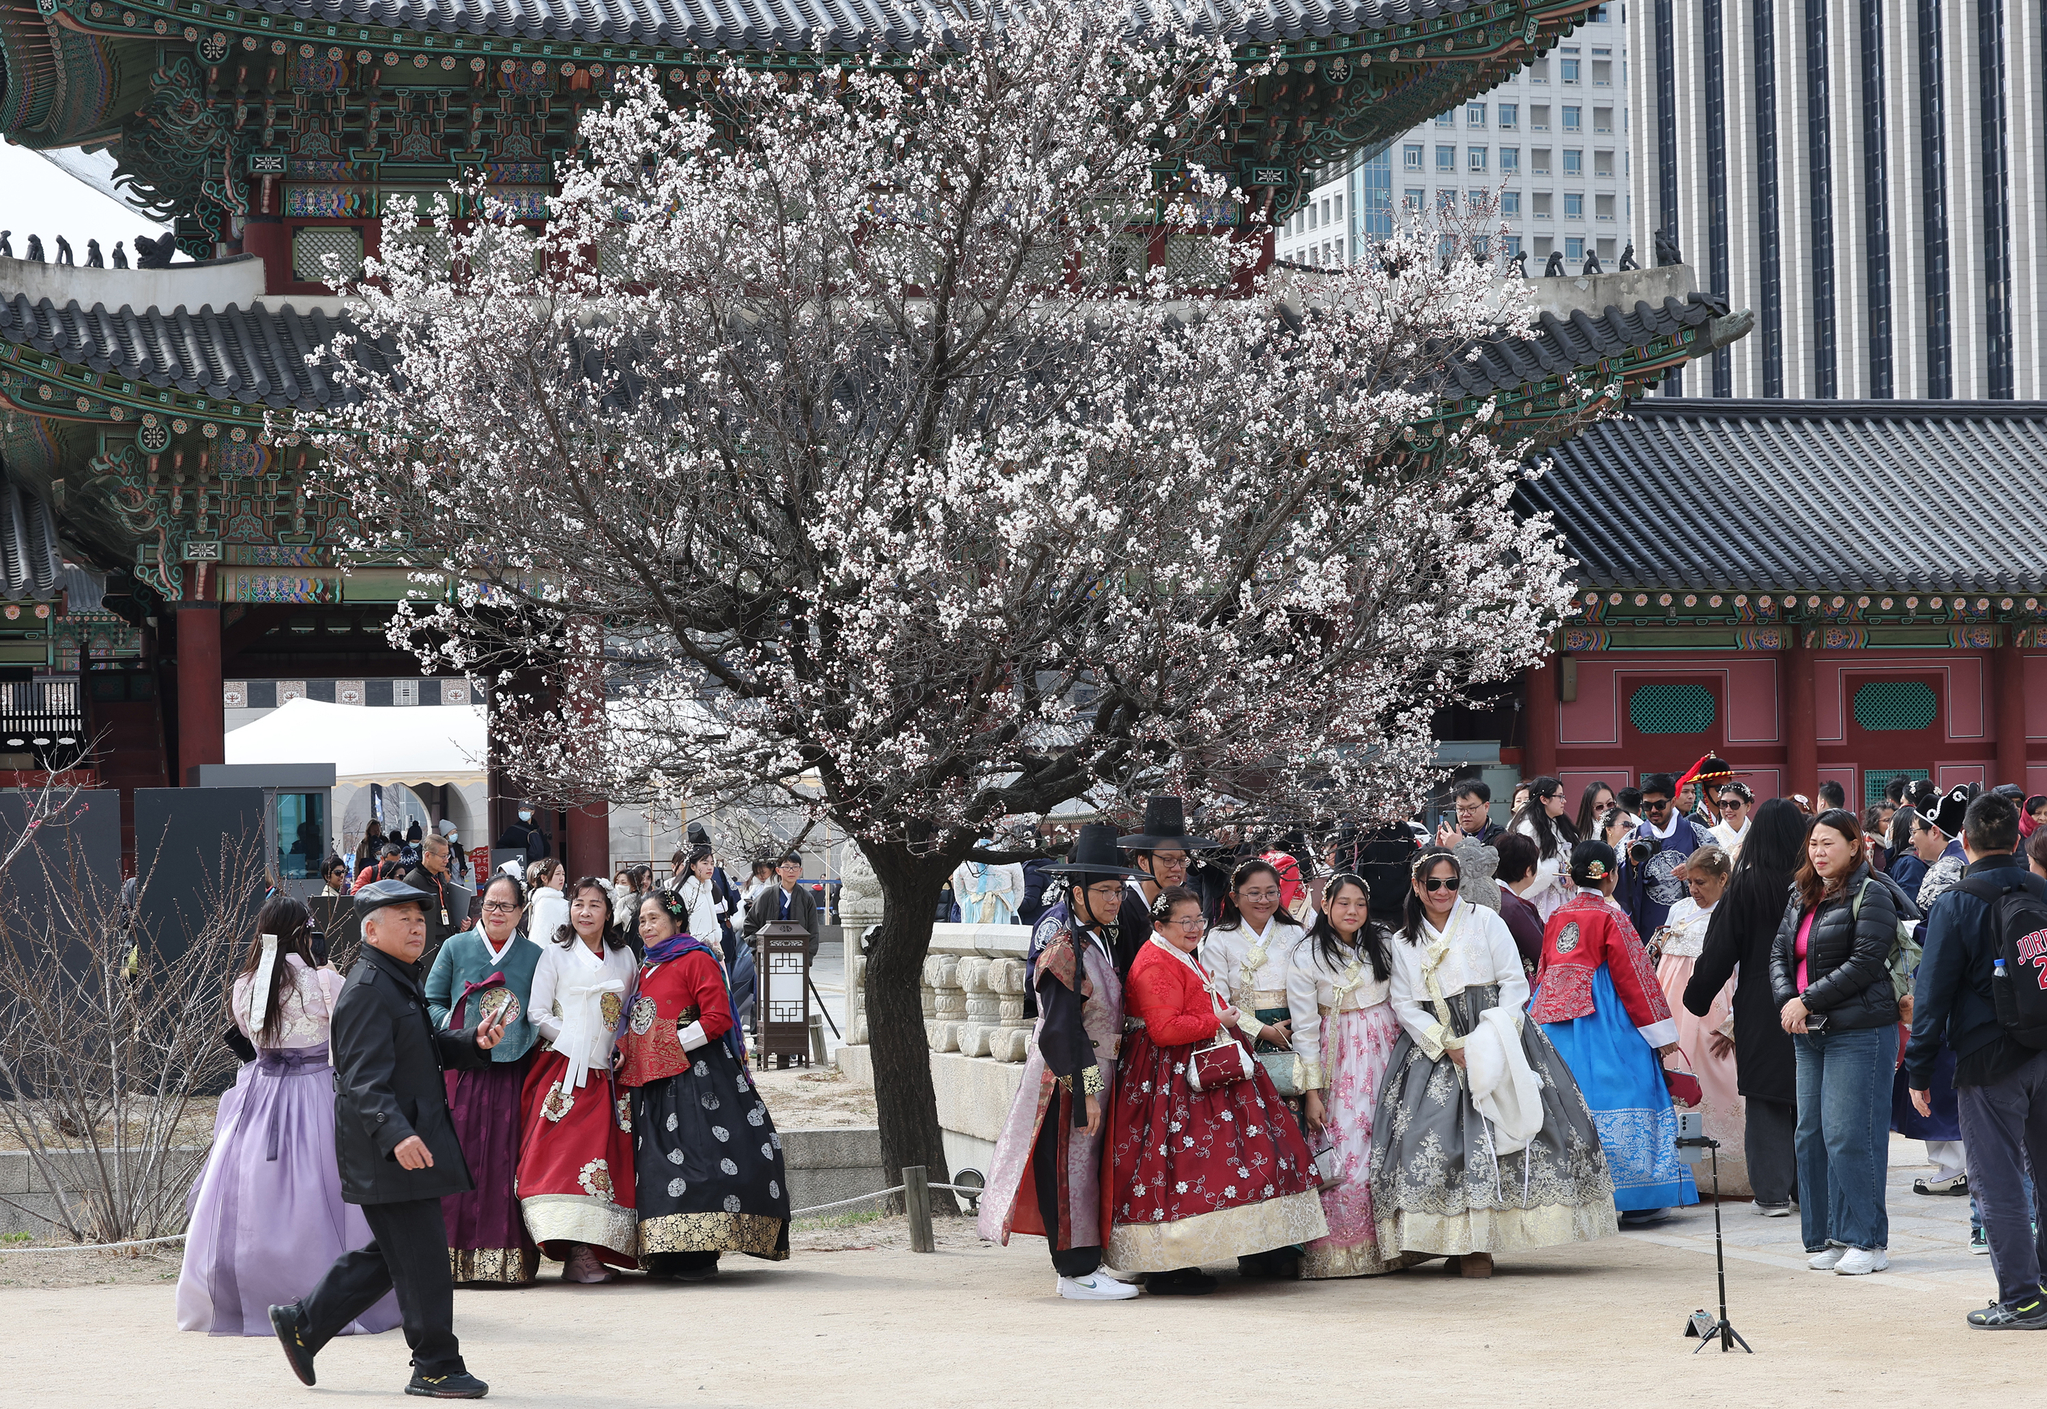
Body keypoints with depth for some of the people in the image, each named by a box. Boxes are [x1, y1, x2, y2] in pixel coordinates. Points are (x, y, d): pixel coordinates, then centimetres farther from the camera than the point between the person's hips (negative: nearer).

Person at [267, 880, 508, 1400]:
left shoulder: (400, 982, 18)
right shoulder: (368, 990, -16)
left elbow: (427, 1050, 28)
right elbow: (365, 1078, -23)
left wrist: (473, 1042, 9)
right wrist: (396, 1134, -35)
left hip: (412, 1138, 11)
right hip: (386, 1153, -11)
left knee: (391, 1254, 17)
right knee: (423, 1258, -5)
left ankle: (301, 1323, 25)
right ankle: (436, 1368, 4)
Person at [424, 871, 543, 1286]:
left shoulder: (533, 955, 11)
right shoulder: (455, 948, 9)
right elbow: (432, 1002, 10)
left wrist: (529, 1037, -4)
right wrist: (454, 1031, -7)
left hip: (513, 1070, 0)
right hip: (464, 1068, 0)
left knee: (508, 1159, -5)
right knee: (462, 1156, -7)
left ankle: (507, 1258, -2)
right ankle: (457, 1257, -4)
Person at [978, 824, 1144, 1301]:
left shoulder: (1099, 943, 12)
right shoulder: (1064, 948, -17)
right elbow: (1062, 1029, -22)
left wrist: (1098, 1086, 17)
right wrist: (1086, 1090, -23)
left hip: (1097, 1075, 9)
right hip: (1069, 1079, -9)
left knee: (1088, 1168, 12)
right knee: (1071, 1166, -4)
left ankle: (1081, 1264, 19)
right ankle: (1077, 1272, 0)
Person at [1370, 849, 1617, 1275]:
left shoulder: (1484, 921, 6)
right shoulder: (1403, 943, 12)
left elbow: (1514, 983, 1)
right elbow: (1403, 1004, 5)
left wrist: (1493, 1039, -12)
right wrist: (1447, 1045, -10)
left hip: (1496, 1039, -2)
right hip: (1435, 1045, 2)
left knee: (1496, 1126, -14)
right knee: (1434, 1136, -14)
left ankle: (1481, 1239, -12)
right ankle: (1466, 1243, -12)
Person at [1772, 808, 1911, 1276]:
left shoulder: (1870, 895, -7)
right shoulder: (1802, 897, 16)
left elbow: (1864, 963, -15)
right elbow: (1780, 955, 14)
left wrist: (1808, 1001, -15)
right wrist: (1788, 1001, -5)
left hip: (1859, 1031, -8)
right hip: (1809, 1034, 8)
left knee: (1849, 1135, -9)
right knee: (1811, 1135, 7)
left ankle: (1867, 1241, -2)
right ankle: (1827, 1238, 14)